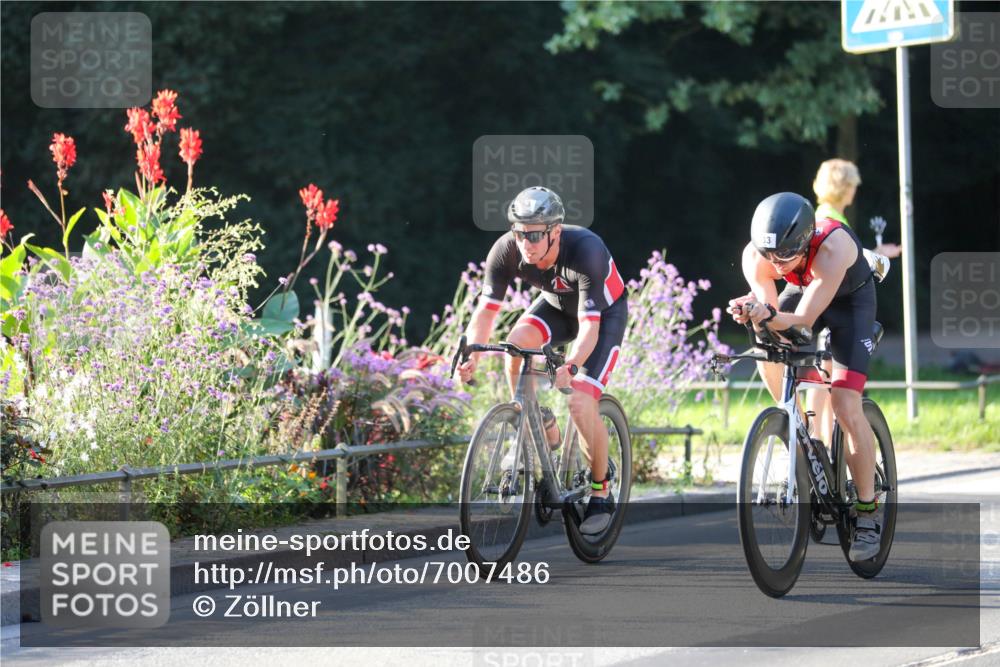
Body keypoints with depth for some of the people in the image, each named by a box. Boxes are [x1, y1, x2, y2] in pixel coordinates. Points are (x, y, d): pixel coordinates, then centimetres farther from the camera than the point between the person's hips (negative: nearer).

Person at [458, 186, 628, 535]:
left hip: (605, 312, -4)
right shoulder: (506, 251, -27)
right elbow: (486, 310, -23)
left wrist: (571, 366, -60)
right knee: (516, 343, -28)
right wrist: (471, 354, -40)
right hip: (558, 304, 5)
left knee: (581, 405, -19)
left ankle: (601, 495, 2)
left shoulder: (586, 251, -39)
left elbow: (590, 326, -42)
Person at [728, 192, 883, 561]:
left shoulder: (832, 247, -42)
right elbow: (769, 316, -31)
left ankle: (868, 512, -7)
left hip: (850, 299, -5)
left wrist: (769, 316, -62)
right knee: (769, 351, -20)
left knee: (846, 406, -16)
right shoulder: (755, 256, -30)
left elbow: (804, 319, -43)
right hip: (802, 291, 6)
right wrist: (756, 314, -54)